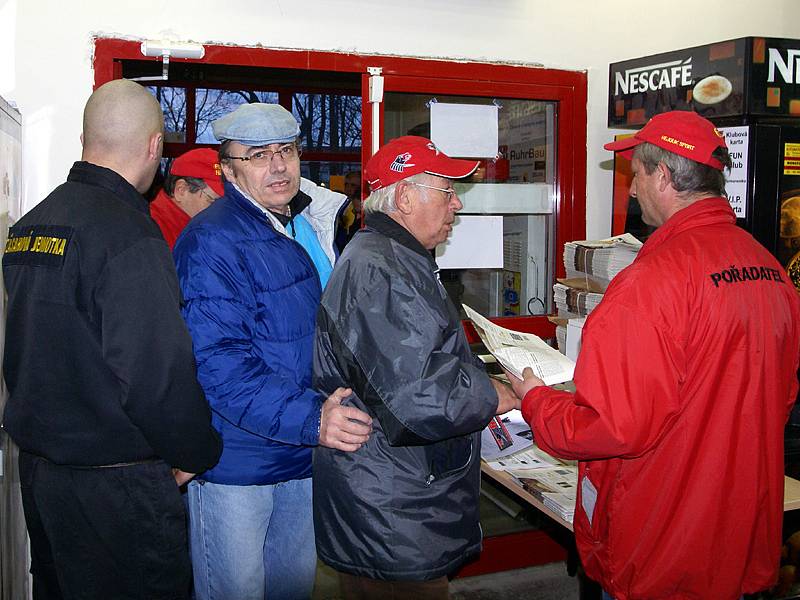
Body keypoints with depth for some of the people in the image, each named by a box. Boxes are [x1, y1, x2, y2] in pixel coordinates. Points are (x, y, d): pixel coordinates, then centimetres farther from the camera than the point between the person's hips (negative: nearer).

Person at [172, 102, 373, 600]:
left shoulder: (313, 227, 9)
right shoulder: (212, 241, -17)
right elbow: (218, 361, -27)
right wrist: (310, 419, -36)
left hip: (307, 453, 8)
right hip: (236, 462, -7)